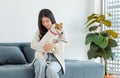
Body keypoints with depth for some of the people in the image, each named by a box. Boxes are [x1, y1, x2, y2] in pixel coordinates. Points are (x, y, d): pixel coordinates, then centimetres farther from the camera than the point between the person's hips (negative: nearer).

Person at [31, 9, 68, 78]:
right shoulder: (39, 31, 12)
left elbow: (65, 42, -3)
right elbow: (33, 44, 1)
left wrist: (54, 45, -23)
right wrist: (43, 46, -19)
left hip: (55, 59, -1)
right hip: (42, 58, 1)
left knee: (50, 70, -35)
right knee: (40, 65, -35)